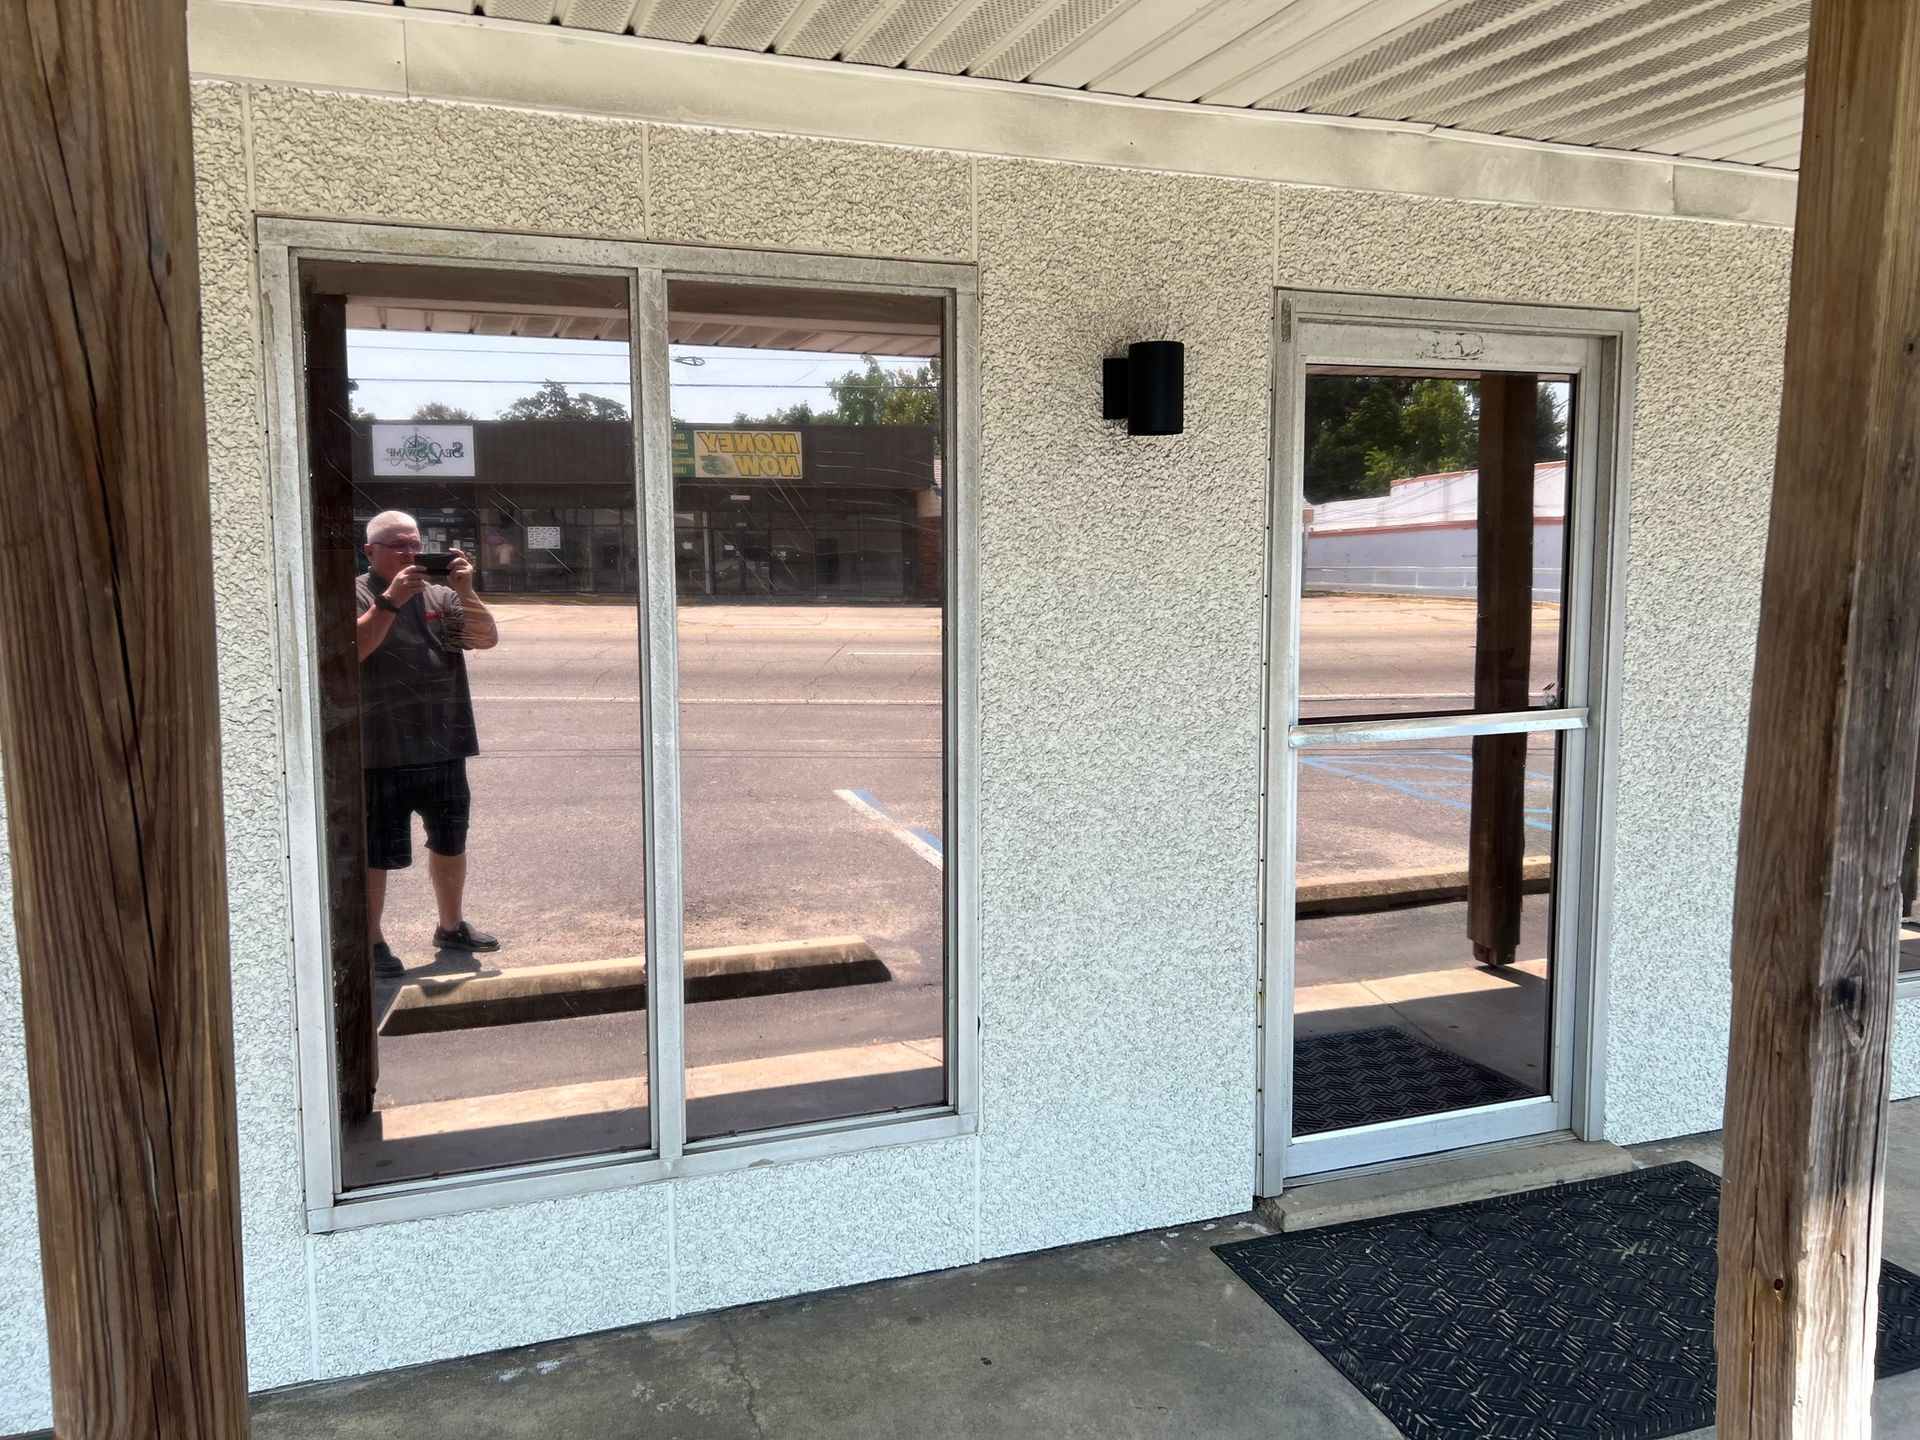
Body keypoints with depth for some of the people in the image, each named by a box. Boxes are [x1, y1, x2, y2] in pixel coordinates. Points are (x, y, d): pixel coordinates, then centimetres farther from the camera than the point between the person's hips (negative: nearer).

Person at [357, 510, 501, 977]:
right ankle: (371, 939, 16)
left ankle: (452, 925, 35)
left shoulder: (440, 597, 9)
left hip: (444, 746, 5)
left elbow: (487, 638, -2)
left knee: (450, 839, 18)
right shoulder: (357, 596, -4)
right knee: (376, 851, 3)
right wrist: (390, 600, -25)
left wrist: (465, 593, -15)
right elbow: (352, 650, -21)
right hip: (382, 752, -5)